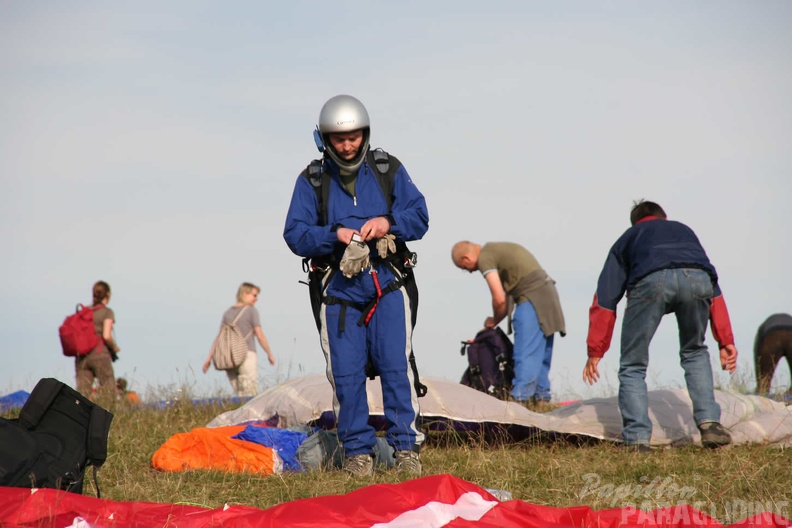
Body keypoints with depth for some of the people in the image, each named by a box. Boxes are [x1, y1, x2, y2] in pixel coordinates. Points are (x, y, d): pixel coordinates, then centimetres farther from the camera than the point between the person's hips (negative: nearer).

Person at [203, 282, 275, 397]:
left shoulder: (228, 313, 12)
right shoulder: (251, 311, -4)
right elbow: (260, 335, -7)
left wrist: (209, 358, 6)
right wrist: (270, 354, 4)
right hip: (247, 355, -6)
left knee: (241, 395, 12)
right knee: (250, 396, -8)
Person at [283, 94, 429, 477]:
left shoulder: (389, 170, 7)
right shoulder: (312, 181, 5)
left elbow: (419, 216, 5)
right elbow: (295, 234, 0)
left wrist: (388, 223, -15)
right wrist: (335, 235, -16)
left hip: (387, 288, 0)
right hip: (339, 291, 0)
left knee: (396, 368, -7)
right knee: (346, 374, -1)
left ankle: (407, 448, -2)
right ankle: (357, 452, 8)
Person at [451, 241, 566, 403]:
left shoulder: (485, 258, -7)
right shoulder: (496, 249, 22)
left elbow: (500, 299, -12)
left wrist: (494, 321, 6)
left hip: (531, 299, -10)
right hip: (548, 292, 10)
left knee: (525, 355, -9)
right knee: (542, 354, 13)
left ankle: (520, 398, -11)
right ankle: (542, 397, 16)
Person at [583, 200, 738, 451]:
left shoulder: (627, 239, 38)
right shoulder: (684, 230, 43)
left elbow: (604, 300, 29)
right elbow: (715, 292, 36)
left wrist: (595, 352, 29)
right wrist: (726, 341, 34)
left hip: (651, 280, -2)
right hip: (697, 278, 2)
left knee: (633, 366, 14)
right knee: (695, 353, 28)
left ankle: (637, 439, 3)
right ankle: (709, 423, 15)